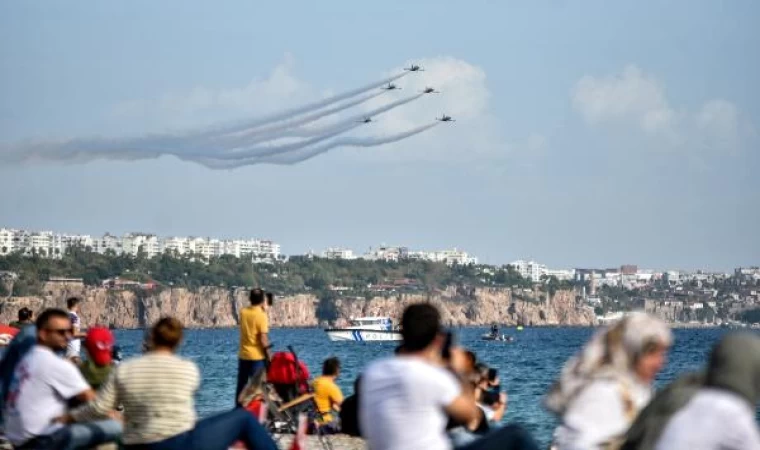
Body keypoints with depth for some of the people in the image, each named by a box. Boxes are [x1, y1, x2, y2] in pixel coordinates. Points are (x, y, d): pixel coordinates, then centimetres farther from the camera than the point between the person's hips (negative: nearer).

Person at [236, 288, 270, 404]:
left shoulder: (243, 312, 1)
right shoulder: (261, 315, -15)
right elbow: (263, 339, -17)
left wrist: (261, 309, 12)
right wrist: (268, 356, -7)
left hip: (243, 355, 5)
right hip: (257, 356, -5)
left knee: (241, 386, 12)